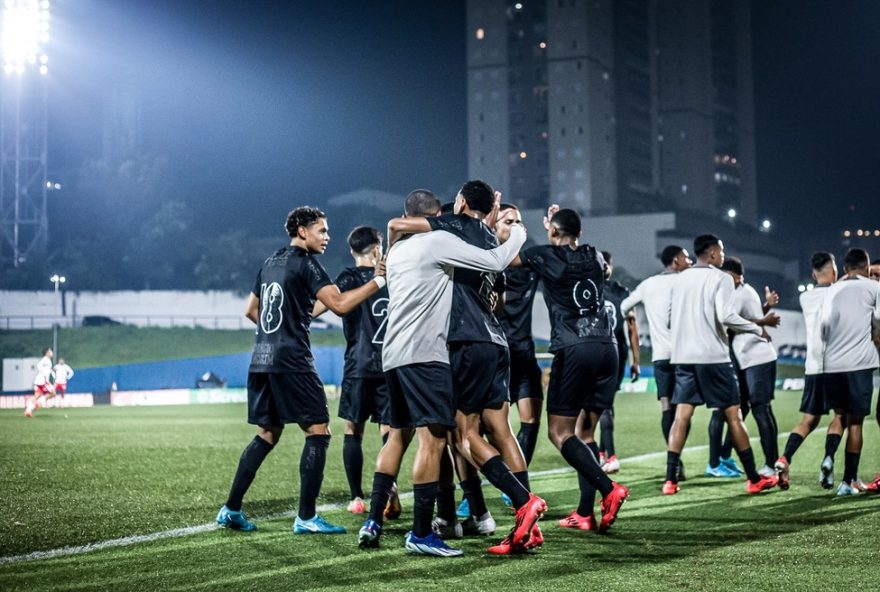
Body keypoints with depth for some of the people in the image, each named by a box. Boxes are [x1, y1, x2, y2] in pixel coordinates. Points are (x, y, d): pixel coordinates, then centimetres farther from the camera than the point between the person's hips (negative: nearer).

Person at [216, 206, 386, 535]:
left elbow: (250, 310, 27)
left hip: (261, 360, 9)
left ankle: (231, 509, 14)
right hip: (291, 362, -9)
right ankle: (306, 517, -6)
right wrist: (378, 280, -11)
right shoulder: (305, 263, -7)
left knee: (267, 434, 16)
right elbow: (340, 304, -17)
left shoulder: (270, 262, 18)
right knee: (318, 431, -3)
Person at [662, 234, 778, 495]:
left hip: (683, 356, 5)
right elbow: (726, 316, -18)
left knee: (681, 416, 2)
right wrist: (758, 329, -6)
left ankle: (670, 480, -7)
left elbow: (671, 317, 16)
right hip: (713, 356, -5)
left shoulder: (680, 279, 12)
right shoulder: (721, 279, -6)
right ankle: (754, 479, 9)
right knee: (733, 415, 3)